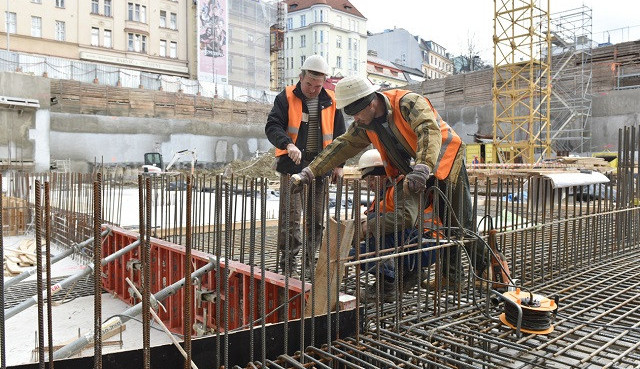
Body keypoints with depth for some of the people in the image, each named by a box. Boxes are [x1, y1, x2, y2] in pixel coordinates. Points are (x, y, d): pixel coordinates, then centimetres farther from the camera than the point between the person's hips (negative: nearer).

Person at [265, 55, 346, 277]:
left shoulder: (331, 102, 11)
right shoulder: (286, 98, 2)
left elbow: (339, 135, 17)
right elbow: (272, 126, -8)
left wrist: (338, 164, 10)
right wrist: (288, 144, -27)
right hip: (293, 165, -3)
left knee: (316, 218, 7)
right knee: (291, 216, -8)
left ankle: (309, 263, 20)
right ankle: (288, 264, 0)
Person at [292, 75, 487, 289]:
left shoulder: (409, 103, -25)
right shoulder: (365, 125, -4)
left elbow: (429, 132, -39)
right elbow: (341, 147, -4)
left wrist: (422, 170, -53)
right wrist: (309, 172, -12)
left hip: (446, 165, -6)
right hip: (416, 175, 6)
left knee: (460, 226, 0)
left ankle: (487, 269, 21)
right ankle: (451, 276, 17)